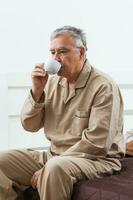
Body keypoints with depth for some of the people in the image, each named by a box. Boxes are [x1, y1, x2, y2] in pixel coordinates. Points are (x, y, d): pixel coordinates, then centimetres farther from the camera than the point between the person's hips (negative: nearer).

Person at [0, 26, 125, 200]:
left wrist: (48, 168, -19)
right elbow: (30, 126, 8)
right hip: (53, 156, 7)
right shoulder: (53, 82, 8)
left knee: (55, 167, -36)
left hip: (96, 159, -7)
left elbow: (96, 143, -21)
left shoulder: (104, 86, -13)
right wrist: (37, 91, -9)